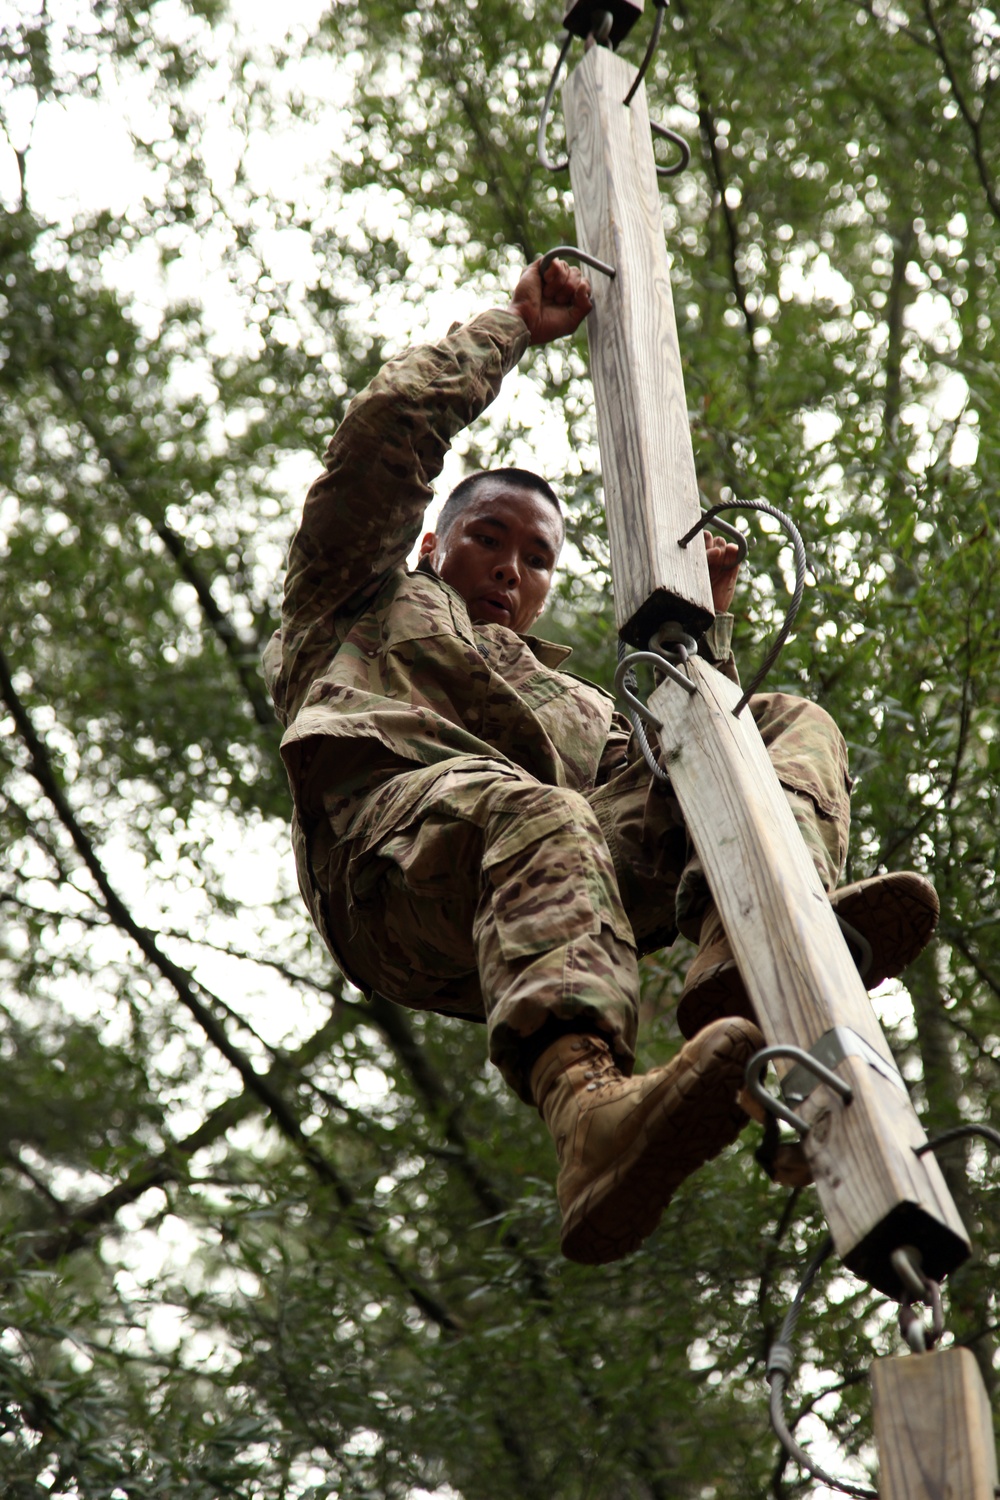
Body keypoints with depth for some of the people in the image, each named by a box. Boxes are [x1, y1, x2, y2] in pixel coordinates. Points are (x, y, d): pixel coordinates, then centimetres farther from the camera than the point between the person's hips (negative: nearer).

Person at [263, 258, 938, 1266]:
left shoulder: (570, 697, 48)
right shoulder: (362, 600, 38)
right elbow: (389, 427, 26)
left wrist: (702, 626, 27)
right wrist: (516, 326, 36)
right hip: (402, 827, -5)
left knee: (792, 723, -10)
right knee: (534, 817, -40)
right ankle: (590, 1109, -70)